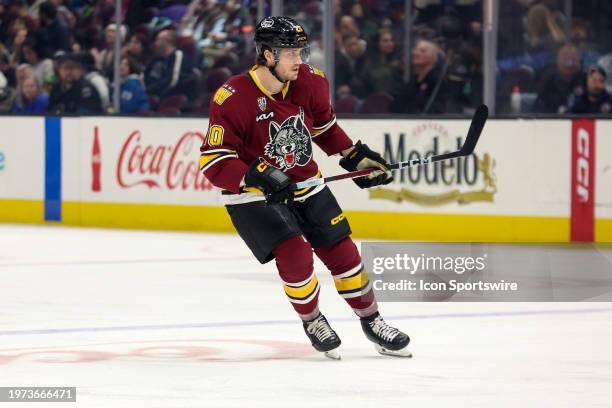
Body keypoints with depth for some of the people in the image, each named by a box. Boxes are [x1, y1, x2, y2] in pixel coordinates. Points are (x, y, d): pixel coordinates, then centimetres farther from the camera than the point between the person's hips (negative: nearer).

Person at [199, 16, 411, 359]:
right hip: (251, 193, -5)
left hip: (303, 183, 5)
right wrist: (258, 177, -36)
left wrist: (355, 156, 8)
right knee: (294, 253, -20)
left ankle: (371, 320, 23)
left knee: (341, 250, 3)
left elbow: (325, 126, 12)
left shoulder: (311, 83, -10)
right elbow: (214, 163, -24)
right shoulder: (232, 99, -25)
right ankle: (312, 322, 6)